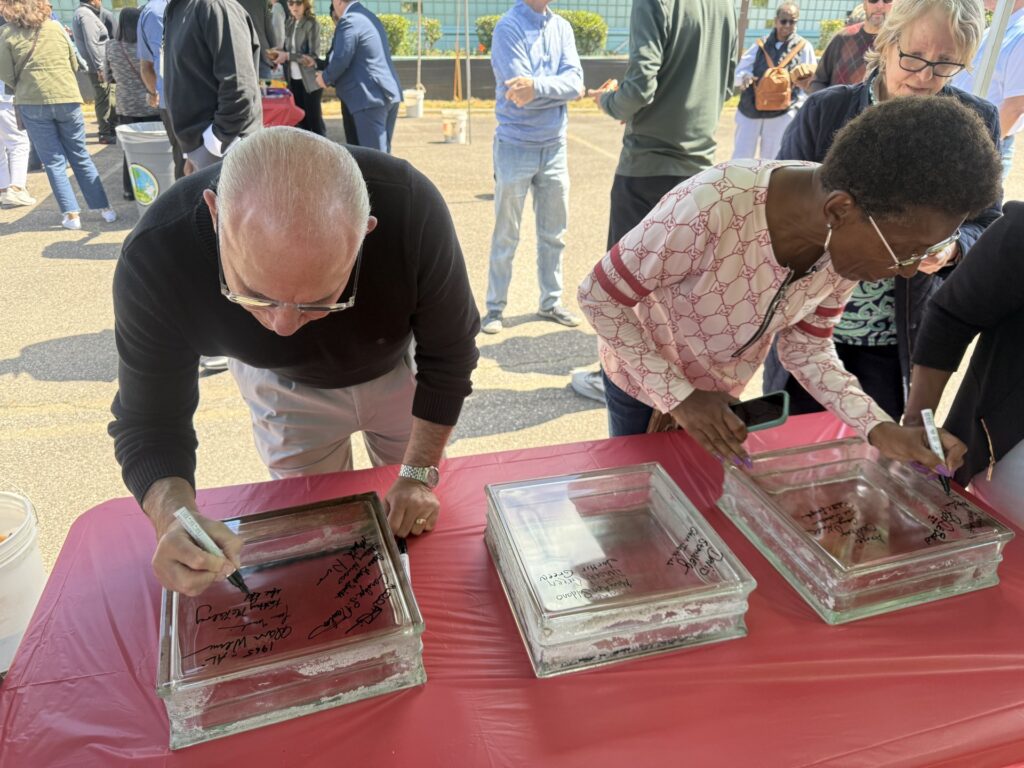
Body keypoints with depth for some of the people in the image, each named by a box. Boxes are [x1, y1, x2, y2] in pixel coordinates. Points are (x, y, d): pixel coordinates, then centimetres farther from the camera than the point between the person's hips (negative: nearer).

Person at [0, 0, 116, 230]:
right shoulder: (56, 27, 5)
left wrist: (24, 89, 17)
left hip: (33, 103, -2)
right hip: (68, 98, 2)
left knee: (54, 161, 5)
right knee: (80, 156, 11)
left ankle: (71, 214, 1)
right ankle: (105, 208, 9)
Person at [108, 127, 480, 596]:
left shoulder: (413, 211, -40)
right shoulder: (155, 261, -37)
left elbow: (448, 354, -23)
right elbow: (149, 424, -24)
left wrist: (419, 473, -21)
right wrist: (173, 517, -44)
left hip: (398, 371, 1)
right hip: (284, 387, 0)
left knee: (418, 524, 18)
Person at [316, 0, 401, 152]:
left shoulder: (349, 21, -10)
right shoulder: (370, 17, 20)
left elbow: (341, 59, -15)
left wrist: (326, 78, 4)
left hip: (370, 97, -9)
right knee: (382, 152, 13)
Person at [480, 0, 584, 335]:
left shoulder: (562, 27, 7)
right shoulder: (508, 27, -9)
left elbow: (575, 80, -8)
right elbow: (539, 90, -20)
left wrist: (537, 86, -22)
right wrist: (562, 88, -9)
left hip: (555, 146, 5)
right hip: (516, 147, -5)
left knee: (553, 234, 11)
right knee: (506, 236, 3)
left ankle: (551, 302, 24)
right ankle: (495, 307, 13)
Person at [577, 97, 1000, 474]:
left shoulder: (851, 241, -19)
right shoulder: (710, 208, -40)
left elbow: (808, 350, -7)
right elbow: (598, 297, -28)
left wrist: (882, 429, -20)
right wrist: (679, 396, -28)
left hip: (724, 392, 5)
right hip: (645, 382, -4)